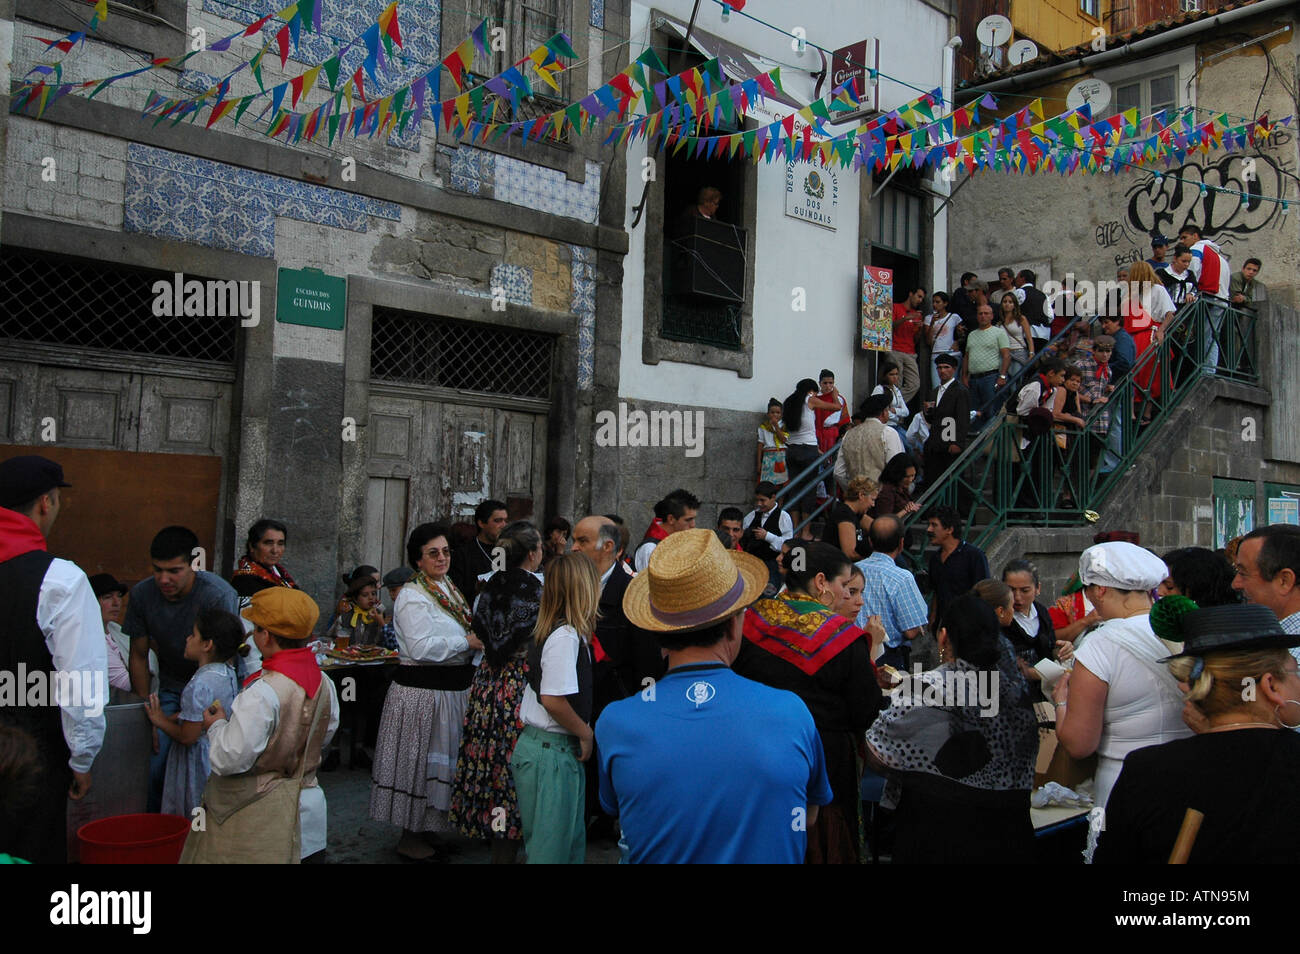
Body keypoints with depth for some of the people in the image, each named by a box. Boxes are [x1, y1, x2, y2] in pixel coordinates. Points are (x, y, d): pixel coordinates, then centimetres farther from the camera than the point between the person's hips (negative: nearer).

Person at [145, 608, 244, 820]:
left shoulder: (199, 685, -23)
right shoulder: (229, 673, 2)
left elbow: (188, 736, -19)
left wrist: (161, 721, -5)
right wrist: (173, 717, 10)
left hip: (198, 761, -8)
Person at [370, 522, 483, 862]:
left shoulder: (448, 587, 13)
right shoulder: (413, 596, -16)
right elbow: (421, 647, -25)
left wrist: (474, 641, 6)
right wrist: (467, 642, -19)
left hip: (452, 688, 9)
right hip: (422, 690, -9)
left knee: (439, 758, 18)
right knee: (417, 760, 2)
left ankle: (424, 827, 33)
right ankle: (409, 838, 16)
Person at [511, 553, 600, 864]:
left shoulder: (550, 630, 10)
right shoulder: (566, 636, -19)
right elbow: (553, 699, -25)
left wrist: (583, 732, 11)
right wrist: (585, 733, -10)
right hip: (552, 753, -9)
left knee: (573, 842, 17)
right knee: (551, 849, 0)